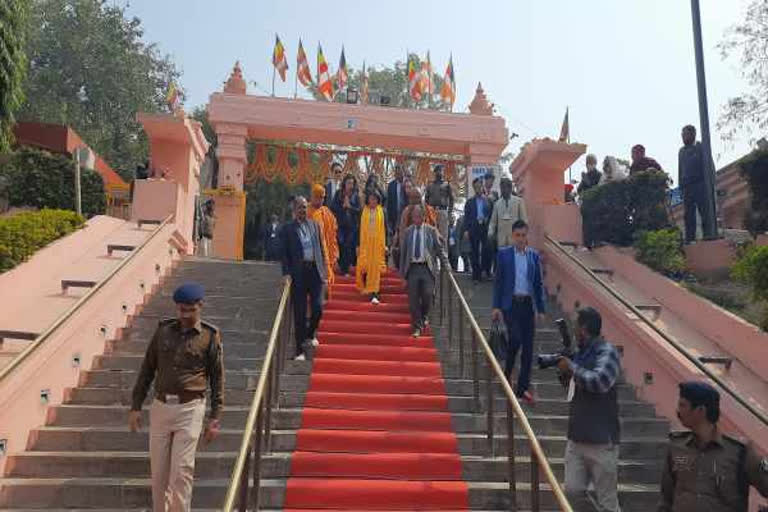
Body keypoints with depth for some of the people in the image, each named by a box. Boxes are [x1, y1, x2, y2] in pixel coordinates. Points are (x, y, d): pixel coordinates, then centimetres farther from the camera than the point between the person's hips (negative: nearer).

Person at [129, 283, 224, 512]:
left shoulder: (210, 336, -3)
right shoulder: (163, 330, 5)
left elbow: (217, 379, 0)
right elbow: (147, 369, 12)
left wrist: (214, 418, -3)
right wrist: (136, 406, 8)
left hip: (190, 409, -3)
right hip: (160, 407, 4)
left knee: (181, 471, -4)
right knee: (158, 471, 11)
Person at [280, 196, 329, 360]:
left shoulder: (315, 225, 11)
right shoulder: (287, 229, 1)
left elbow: (321, 250, 12)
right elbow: (284, 254, 0)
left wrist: (324, 272, 7)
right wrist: (287, 274, -11)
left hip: (315, 271, 3)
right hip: (298, 274, -2)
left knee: (318, 308, -4)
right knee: (299, 314, 3)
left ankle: (310, 334, 27)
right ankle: (300, 350, 12)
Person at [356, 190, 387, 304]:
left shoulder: (382, 211, 3)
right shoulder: (364, 211, 4)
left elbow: (385, 228, 3)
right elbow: (360, 228, 5)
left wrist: (385, 245, -2)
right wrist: (358, 245, 0)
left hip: (378, 243, -1)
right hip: (366, 243, 1)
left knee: (376, 268, -2)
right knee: (365, 267, 1)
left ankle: (374, 293, -2)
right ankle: (368, 289, 24)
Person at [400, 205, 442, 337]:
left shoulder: (431, 231, 4)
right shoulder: (408, 232, 9)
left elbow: (439, 250, 9)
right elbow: (403, 252, 12)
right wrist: (403, 271, 10)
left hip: (427, 268, -1)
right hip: (412, 268, 2)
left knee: (428, 294, -13)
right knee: (413, 299, 0)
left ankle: (425, 315, 19)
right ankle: (417, 327, 12)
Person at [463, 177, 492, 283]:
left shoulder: (488, 201, 8)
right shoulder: (470, 202, 11)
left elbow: (491, 215, 3)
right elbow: (466, 217, 7)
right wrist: (466, 230, -3)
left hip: (485, 228, -1)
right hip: (474, 228, 1)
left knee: (487, 250, -10)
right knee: (475, 253, 4)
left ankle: (487, 271, 7)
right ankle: (476, 275, 11)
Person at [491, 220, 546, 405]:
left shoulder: (534, 256, 7)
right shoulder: (504, 254, 1)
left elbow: (538, 284, 9)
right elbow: (498, 281, 1)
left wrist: (541, 309, 5)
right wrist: (496, 307, -5)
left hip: (528, 304, 3)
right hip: (510, 304, -3)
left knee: (528, 347, 2)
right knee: (515, 339, -13)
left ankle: (523, 388, 11)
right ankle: (507, 374, 14)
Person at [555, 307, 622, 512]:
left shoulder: (607, 352, -12)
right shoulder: (581, 353, 11)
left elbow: (600, 381, -29)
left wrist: (571, 367, -17)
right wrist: (564, 370, 3)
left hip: (601, 441, -7)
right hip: (576, 438, 8)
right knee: (573, 491, 10)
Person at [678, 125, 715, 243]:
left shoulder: (700, 147, 5)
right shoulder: (682, 151, 19)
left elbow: (706, 166, -2)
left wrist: (708, 183, -12)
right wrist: (681, 186, 11)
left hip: (700, 184, -5)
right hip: (686, 186, 5)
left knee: (704, 211, -7)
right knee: (688, 214, 3)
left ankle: (708, 235, -7)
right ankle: (689, 239, 4)